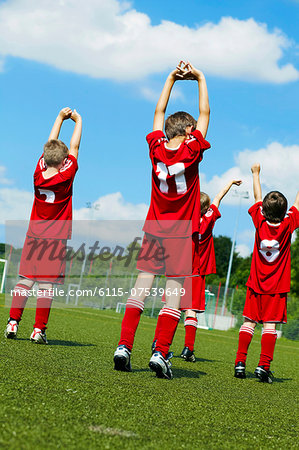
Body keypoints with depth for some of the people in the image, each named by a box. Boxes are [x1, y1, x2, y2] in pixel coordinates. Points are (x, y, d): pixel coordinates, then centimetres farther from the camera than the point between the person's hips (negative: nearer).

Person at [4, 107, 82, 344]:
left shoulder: (39, 174, -2)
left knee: (25, 280, 7)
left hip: (34, 236, 4)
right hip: (56, 240, -4)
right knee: (47, 284, -3)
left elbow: (51, 144, 10)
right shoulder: (65, 177, -11)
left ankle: (13, 322, 1)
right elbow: (74, 147, 2)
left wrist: (60, 117, 19)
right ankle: (39, 329, -4)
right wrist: (78, 120, 14)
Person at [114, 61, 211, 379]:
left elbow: (159, 111, 16)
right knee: (174, 292, -3)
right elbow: (204, 113, 5)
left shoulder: (157, 148, 2)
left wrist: (172, 78, 21)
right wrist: (200, 79, 13)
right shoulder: (192, 150, -7)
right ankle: (160, 354, -10)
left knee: (141, 287, 3)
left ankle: (124, 346, -5)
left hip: (154, 229, 4)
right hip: (182, 232, -3)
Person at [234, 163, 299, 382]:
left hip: (256, 284, 2)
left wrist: (256, 173, 23)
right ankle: (263, 366, -12)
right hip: (277, 286, -2)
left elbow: (257, 197, 9)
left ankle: (240, 363, 1)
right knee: (270, 325, -4)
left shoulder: (260, 223, -6)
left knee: (249, 322, 6)